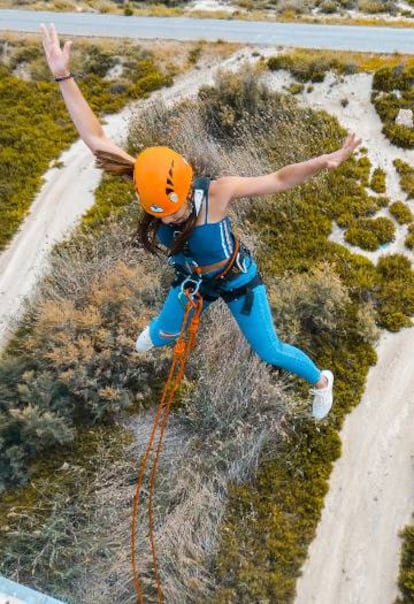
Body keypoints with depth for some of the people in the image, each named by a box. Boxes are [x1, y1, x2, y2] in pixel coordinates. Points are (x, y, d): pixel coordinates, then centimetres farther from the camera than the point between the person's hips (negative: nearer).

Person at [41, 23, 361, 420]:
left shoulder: (217, 192, -37)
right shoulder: (150, 183, -28)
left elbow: (278, 179, -30)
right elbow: (96, 140, -27)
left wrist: (325, 162, -46)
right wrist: (63, 77, -32)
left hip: (237, 278, -4)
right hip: (192, 279, 4)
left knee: (269, 351, 10)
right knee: (163, 334, 27)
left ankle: (320, 381, 41)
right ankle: (156, 332, 70)